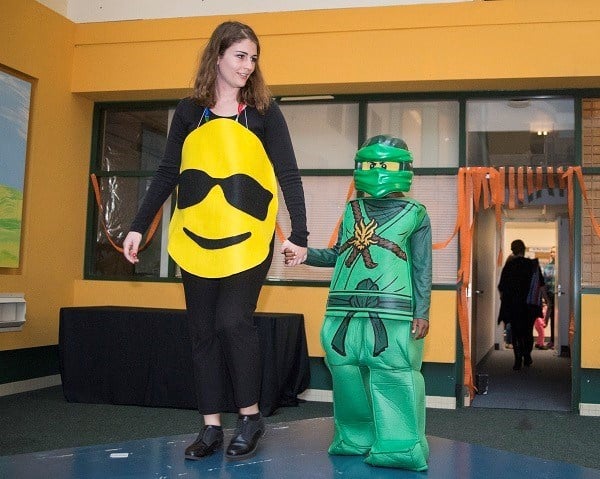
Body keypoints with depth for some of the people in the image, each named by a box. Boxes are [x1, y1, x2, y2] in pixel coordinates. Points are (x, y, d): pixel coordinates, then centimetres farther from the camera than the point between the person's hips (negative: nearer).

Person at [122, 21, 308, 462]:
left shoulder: (264, 111, 2)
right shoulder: (189, 111, 9)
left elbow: (288, 174, -1)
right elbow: (168, 174, 11)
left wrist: (299, 234, -8)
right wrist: (139, 226, 8)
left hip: (248, 238, -3)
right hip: (196, 239, 3)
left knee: (234, 321, -11)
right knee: (203, 330, 5)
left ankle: (250, 417, 9)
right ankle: (212, 427, 16)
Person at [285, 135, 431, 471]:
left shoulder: (415, 214, 5)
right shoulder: (352, 211, 18)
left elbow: (423, 269, 2)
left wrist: (421, 313, -5)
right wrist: (304, 254, 6)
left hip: (392, 315, -5)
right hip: (345, 312, 5)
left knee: (393, 379, -7)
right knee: (347, 374, 9)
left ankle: (401, 449, 1)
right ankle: (355, 439, 23)